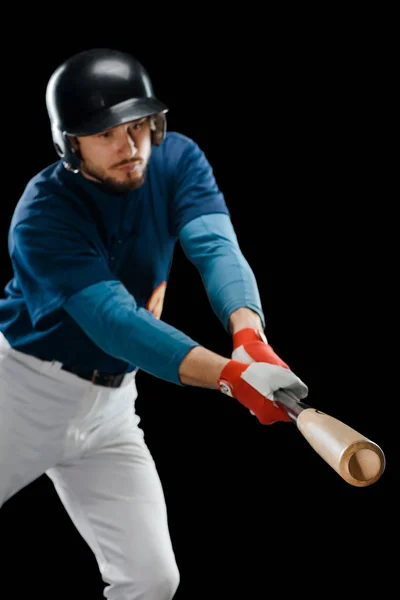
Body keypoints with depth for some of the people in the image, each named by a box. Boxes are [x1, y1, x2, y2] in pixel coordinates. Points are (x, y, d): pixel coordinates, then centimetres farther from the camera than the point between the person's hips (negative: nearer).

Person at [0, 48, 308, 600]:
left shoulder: (177, 161, -9)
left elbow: (216, 247, -26)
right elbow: (112, 319, -35)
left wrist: (250, 337, -48)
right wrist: (231, 375, -48)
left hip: (111, 403, 5)